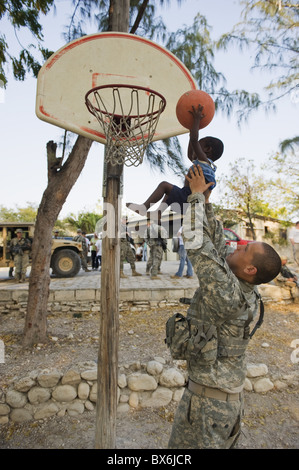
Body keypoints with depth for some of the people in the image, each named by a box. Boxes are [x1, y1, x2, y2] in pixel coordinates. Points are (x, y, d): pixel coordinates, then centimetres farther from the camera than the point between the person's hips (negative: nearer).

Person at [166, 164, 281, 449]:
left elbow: (197, 243, -29)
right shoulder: (245, 291, -4)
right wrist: (204, 201, 3)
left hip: (208, 400, -8)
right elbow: (216, 241, 2)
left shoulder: (228, 293, -29)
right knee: (220, 444, 26)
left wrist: (197, 195, -19)